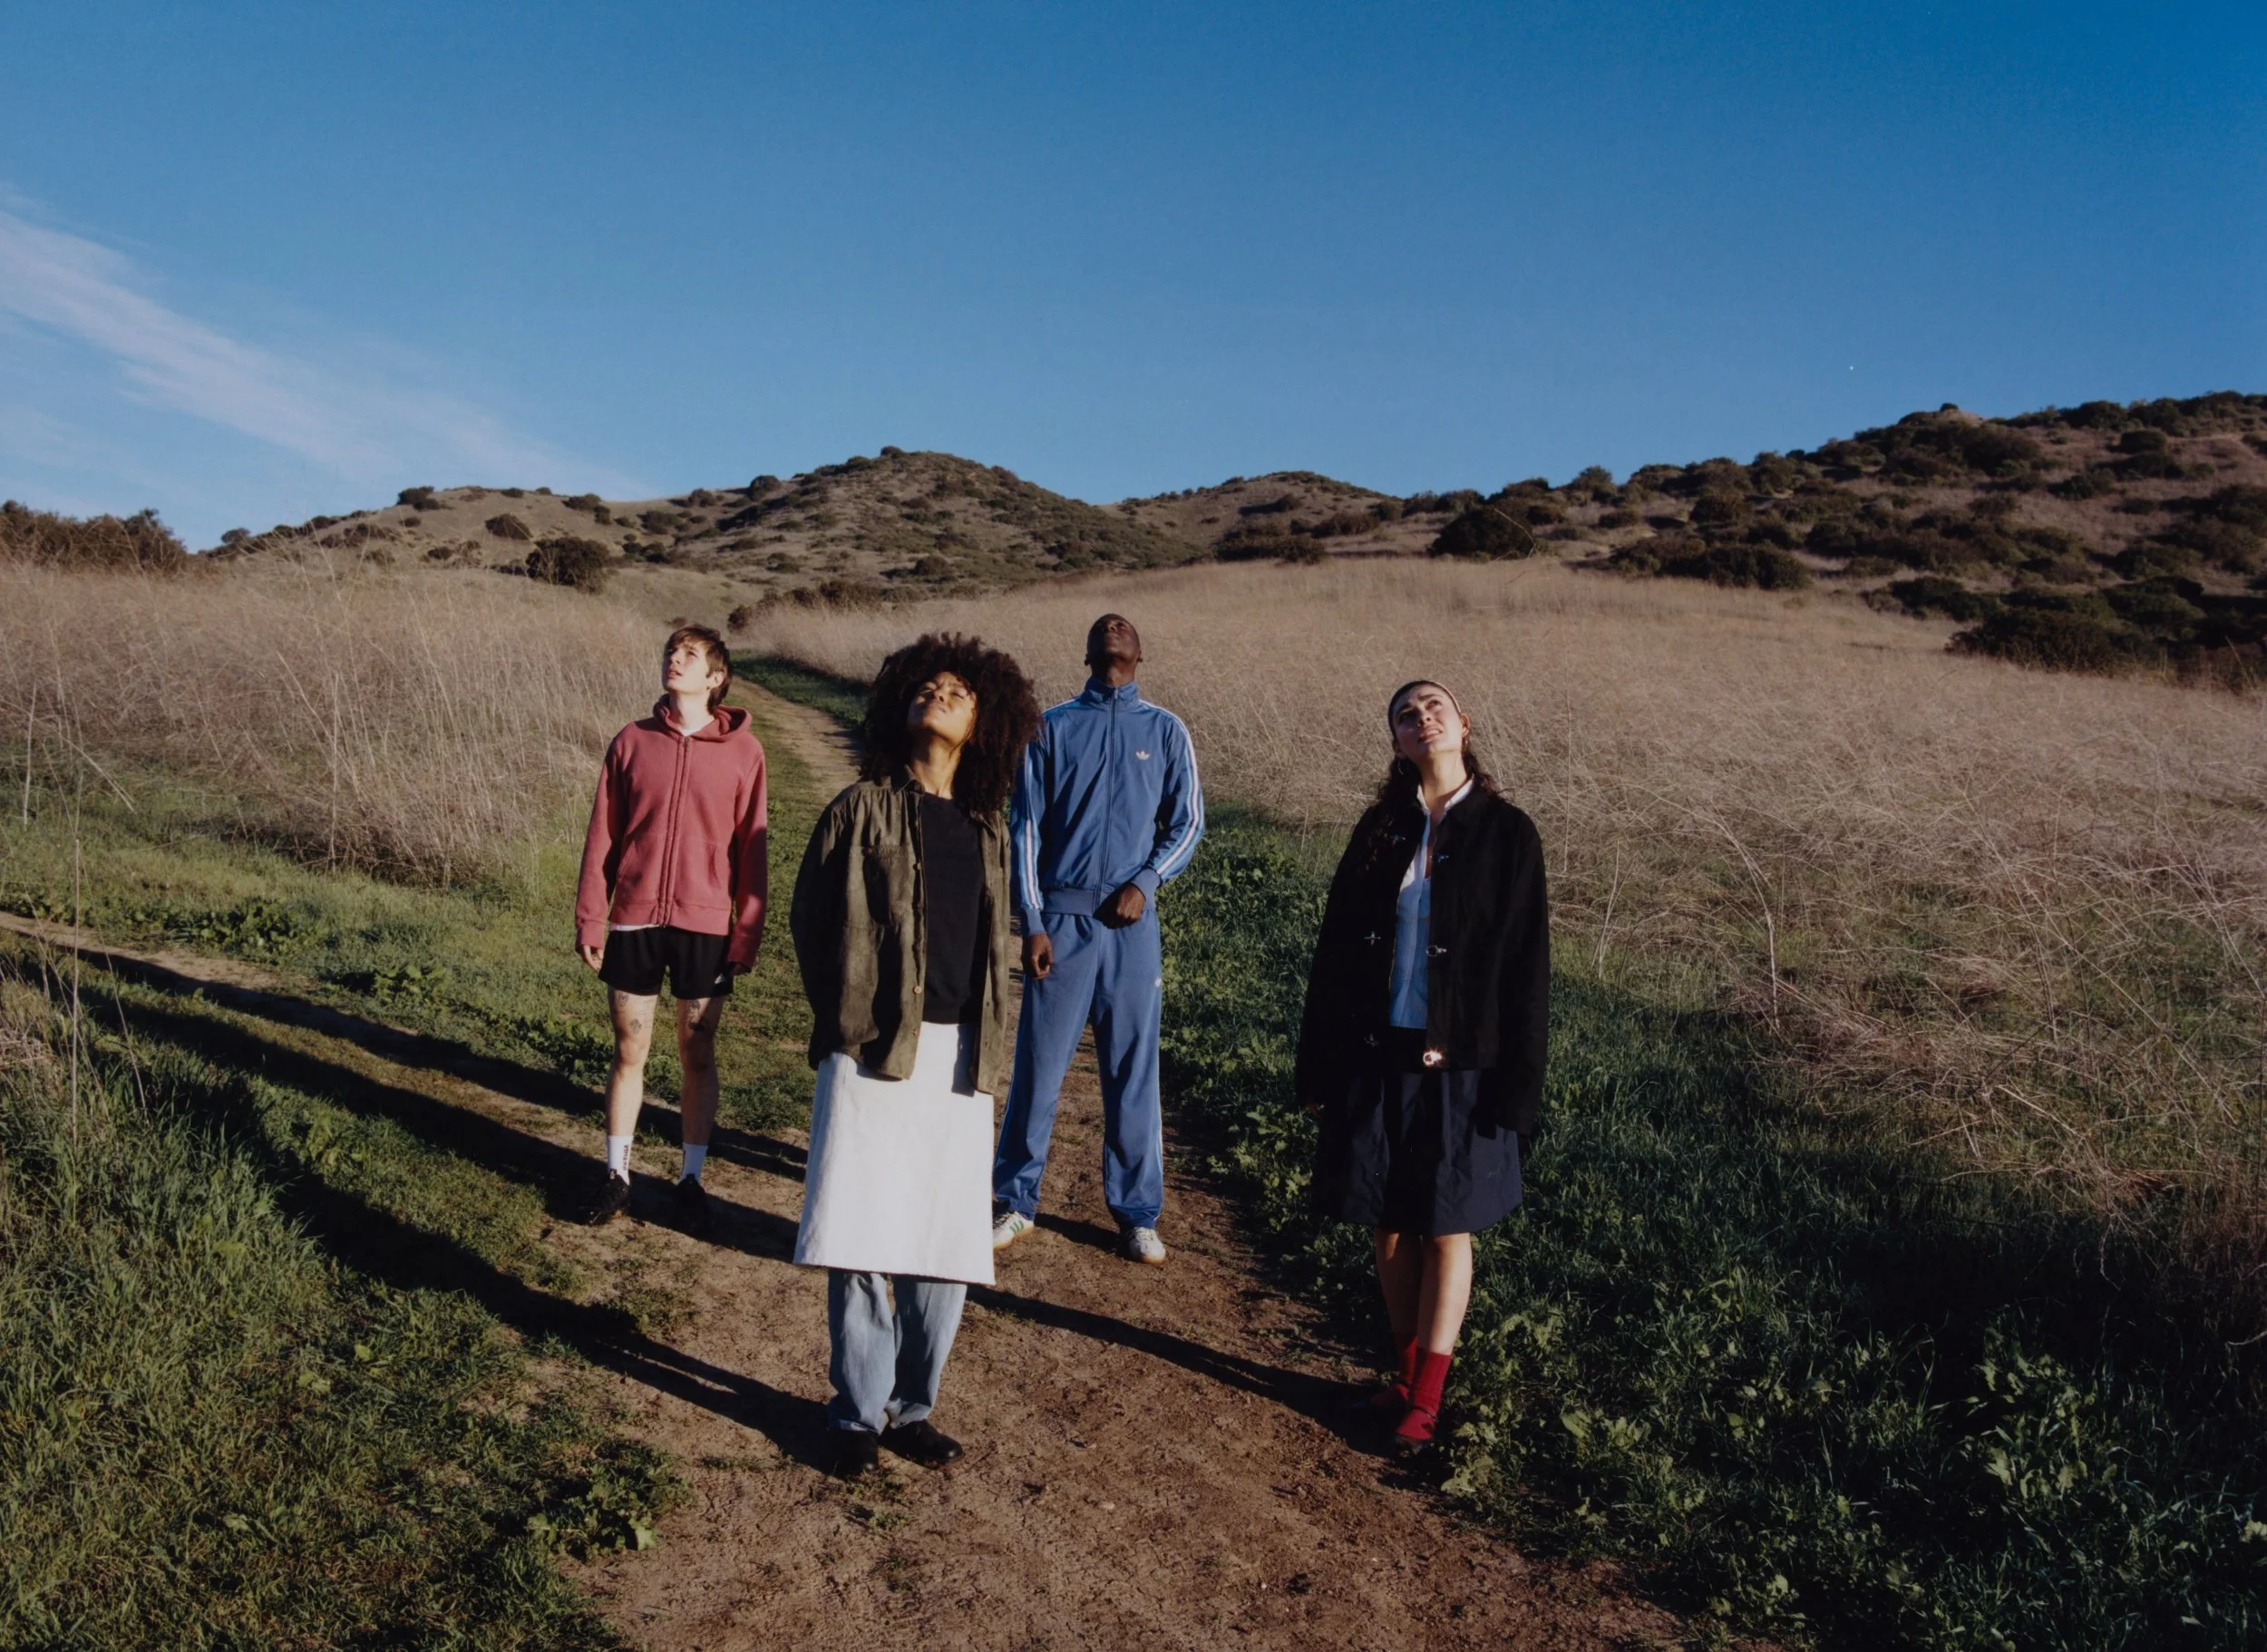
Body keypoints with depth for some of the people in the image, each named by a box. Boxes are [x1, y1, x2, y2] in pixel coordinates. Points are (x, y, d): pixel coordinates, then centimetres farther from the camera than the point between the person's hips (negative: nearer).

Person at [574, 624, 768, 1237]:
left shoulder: (742, 751, -2)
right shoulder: (632, 741, 2)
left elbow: (750, 847, -1)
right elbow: (601, 837, 5)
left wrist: (748, 932, -3)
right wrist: (589, 919, 2)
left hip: (706, 926, -1)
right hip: (634, 922, 1)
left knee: (698, 1056, 8)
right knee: (628, 1052, 9)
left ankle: (692, 1179, 20)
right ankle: (616, 1173, 23)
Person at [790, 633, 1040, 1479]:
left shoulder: (988, 829, 14)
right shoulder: (862, 810, 2)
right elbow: (810, 920, 6)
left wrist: (986, 1049, 13)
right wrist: (845, 1020, 3)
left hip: (959, 1061, 4)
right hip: (873, 1054, -3)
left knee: (945, 1249, 6)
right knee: (859, 1243, -3)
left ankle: (912, 1407, 22)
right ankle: (858, 1414, 14)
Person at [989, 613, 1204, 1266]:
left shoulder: (1166, 731, 8)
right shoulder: (1053, 728, 6)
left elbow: (1186, 822, 10)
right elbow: (1027, 828, 3)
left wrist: (1145, 880, -7)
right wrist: (1032, 923, -4)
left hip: (1130, 921, 1)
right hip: (1060, 918, -1)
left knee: (1134, 1071, 5)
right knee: (1039, 1064, 2)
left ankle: (1137, 1213, 15)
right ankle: (1015, 1200, 15)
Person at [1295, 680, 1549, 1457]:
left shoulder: (1507, 833, -5)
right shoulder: (1381, 829, 5)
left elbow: (1525, 967, -5)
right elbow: (1337, 947, 7)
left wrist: (1517, 1088, -9)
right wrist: (1318, 1065, 5)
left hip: (1459, 1066, -3)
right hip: (1376, 1058, 3)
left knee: (1446, 1231, 5)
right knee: (1389, 1226, 10)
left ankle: (1424, 1400, 15)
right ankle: (1409, 1375, 26)